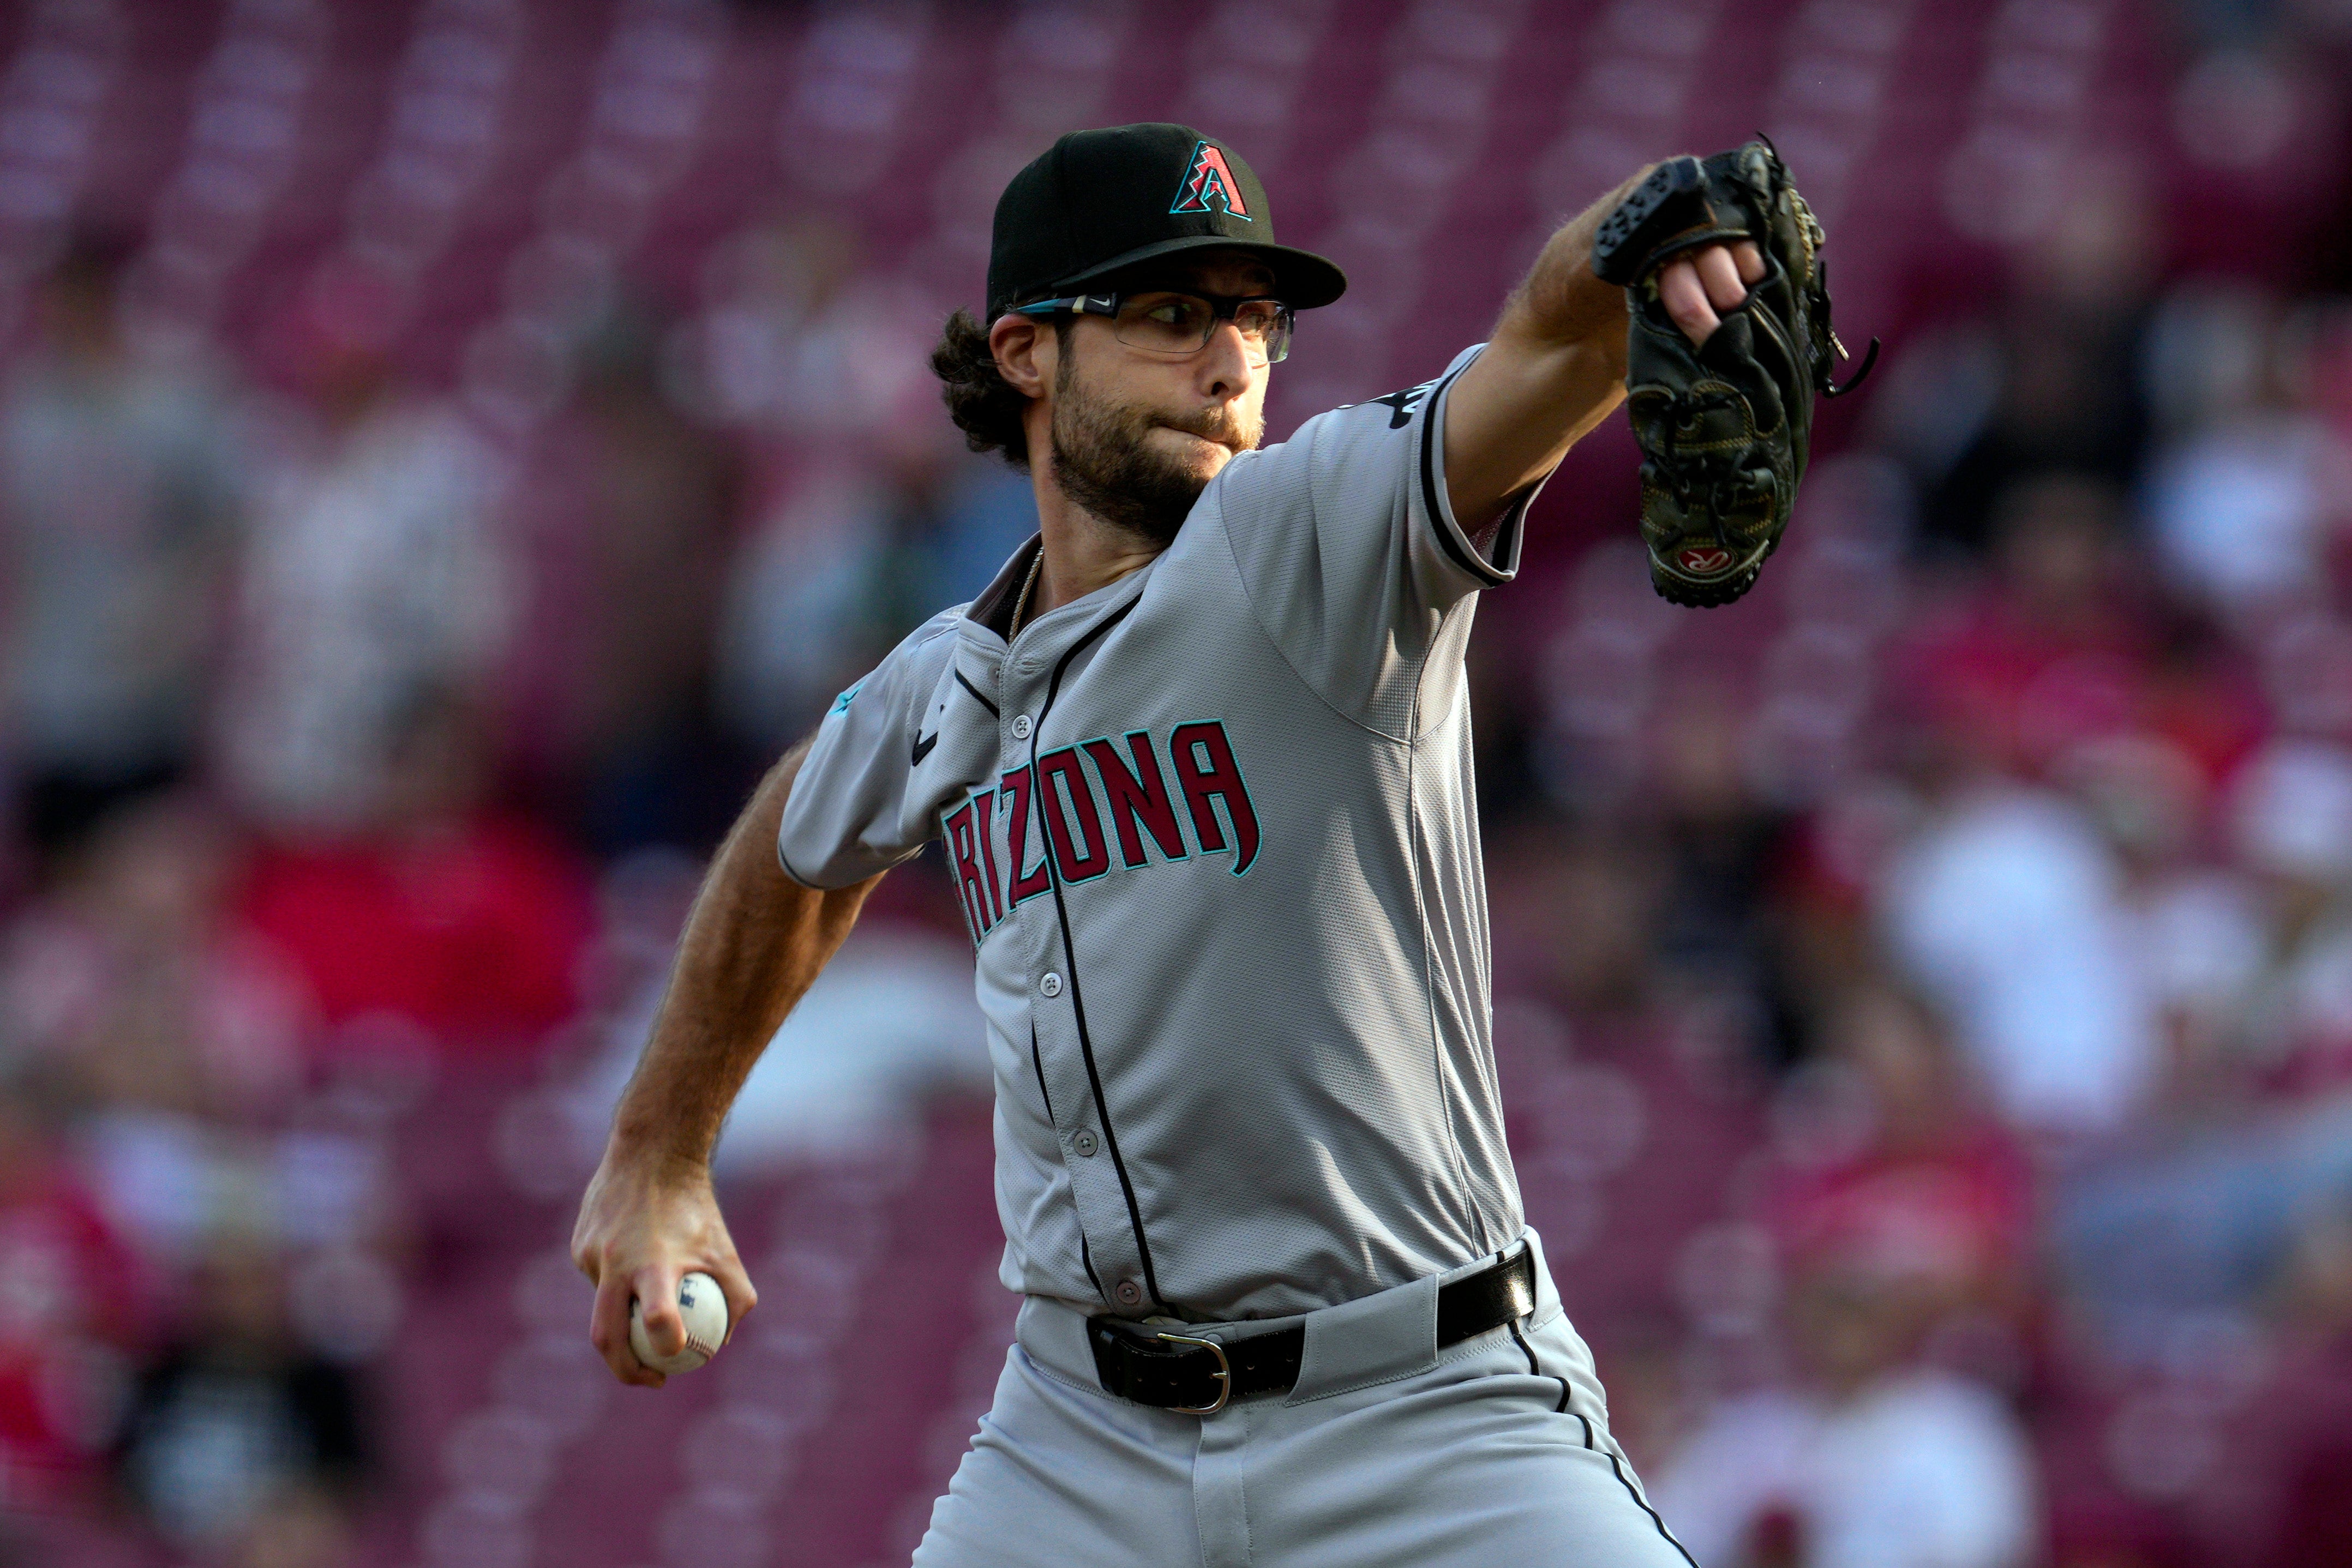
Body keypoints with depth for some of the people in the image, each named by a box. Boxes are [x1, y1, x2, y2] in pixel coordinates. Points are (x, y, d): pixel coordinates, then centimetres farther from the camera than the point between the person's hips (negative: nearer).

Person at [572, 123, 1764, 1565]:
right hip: (1081, 1438, 5)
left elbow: (1548, 352, -30)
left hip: (1427, 1436, -5)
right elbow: (800, 860, 30)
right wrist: (659, 1153, 39)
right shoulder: (943, 693, 7)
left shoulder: (1322, 537, -9)